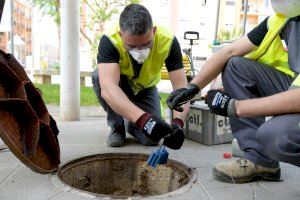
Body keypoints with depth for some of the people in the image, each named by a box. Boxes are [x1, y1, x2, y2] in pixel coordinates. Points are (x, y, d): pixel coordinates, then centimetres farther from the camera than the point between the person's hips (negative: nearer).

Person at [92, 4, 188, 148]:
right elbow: (108, 89, -49)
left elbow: (181, 87, -32)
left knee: (152, 138, -18)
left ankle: (130, 125, 19)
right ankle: (117, 127, -8)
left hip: (145, 89, 1)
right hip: (119, 87, -1)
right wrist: (142, 118, -63)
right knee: (99, 76, -35)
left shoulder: (168, 42, -31)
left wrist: (178, 122, -51)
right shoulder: (109, 41, -36)